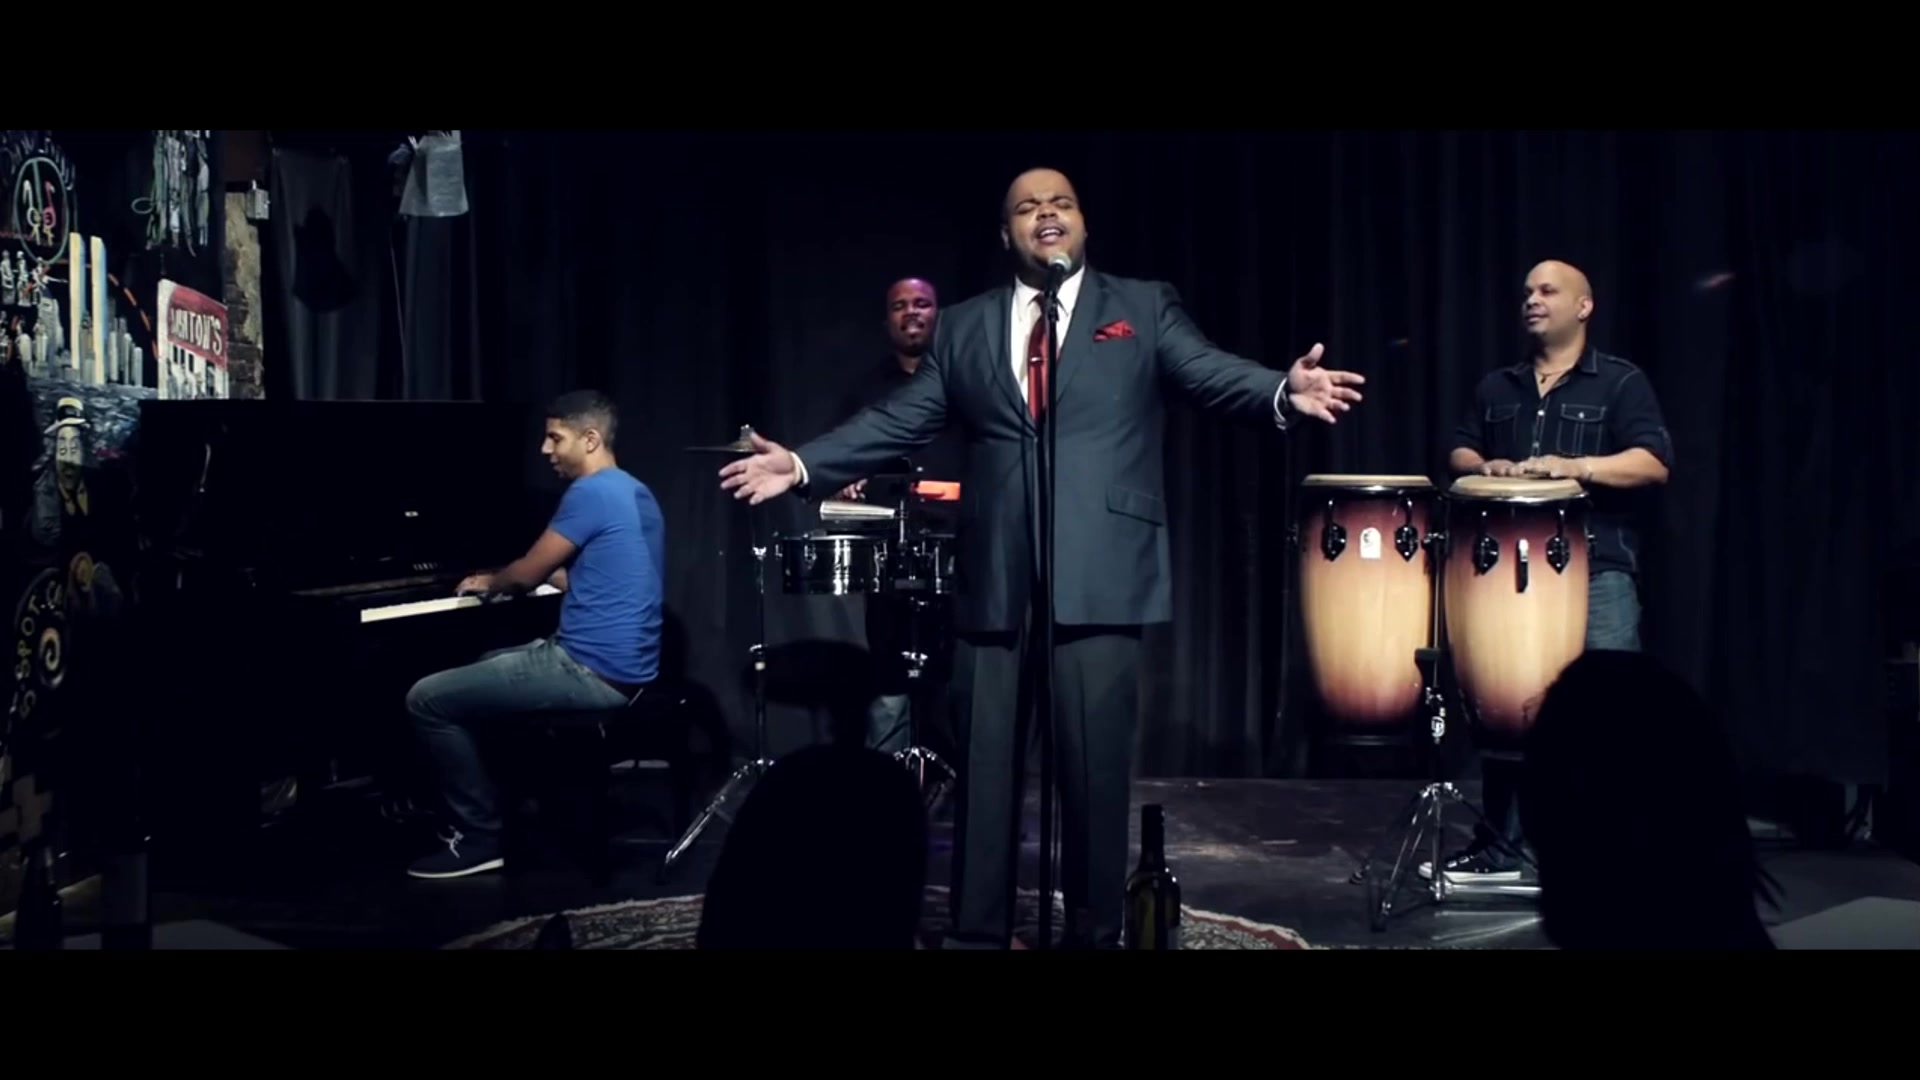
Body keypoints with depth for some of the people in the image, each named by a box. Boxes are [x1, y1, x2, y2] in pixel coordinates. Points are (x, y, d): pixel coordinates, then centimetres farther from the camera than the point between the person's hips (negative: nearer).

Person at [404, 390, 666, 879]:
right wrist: (516, 579, 29)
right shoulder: (635, 493, 15)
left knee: (426, 700, -3)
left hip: (591, 672, -10)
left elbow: (528, 574, -7)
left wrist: (489, 582, 14)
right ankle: (510, 804, 31)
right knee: (482, 668, 31)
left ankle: (483, 835, 2)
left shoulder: (590, 493, -15)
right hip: (621, 666, 10)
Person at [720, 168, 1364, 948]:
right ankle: (978, 930, 20)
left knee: (1094, 764, 1)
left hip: (1098, 570, -2)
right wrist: (804, 463, 0)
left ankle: (1094, 932, 15)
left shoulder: (1144, 307, 10)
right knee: (983, 762, 8)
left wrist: (1283, 392, -25)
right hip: (996, 573, 3)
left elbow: (1213, 373, -3)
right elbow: (900, 419, 11)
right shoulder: (963, 328, 16)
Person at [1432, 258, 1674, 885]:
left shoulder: (1621, 382, 3)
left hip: (1597, 570, -5)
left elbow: (1654, 462, -8)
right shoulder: (1497, 388, 18)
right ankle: (1500, 846, 18)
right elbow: (1459, 453, 19)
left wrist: (1573, 466, -21)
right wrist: (1484, 468, -5)